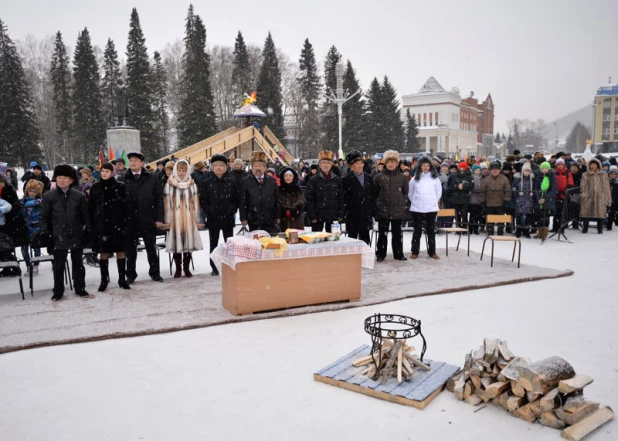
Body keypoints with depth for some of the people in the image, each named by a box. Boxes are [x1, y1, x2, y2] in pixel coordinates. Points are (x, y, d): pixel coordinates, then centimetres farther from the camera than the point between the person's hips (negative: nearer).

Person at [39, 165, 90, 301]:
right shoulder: (48, 196, -1)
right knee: (58, 266, 8)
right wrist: (45, 233, -4)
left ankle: (80, 288, 25)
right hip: (58, 237, -1)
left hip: (76, 236, 1)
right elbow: (44, 217, 1)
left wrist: (88, 231, 1)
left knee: (78, 264, 12)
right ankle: (58, 291, 20)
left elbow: (85, 215, 5)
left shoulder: (78, 195, 2)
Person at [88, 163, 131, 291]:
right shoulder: (95, 188, 6)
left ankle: (122, 279, 13)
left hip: (118, 224, -1)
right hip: (101, 225, 1)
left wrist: (126, 222, -7)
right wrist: (91, 224, 2)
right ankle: (104, 280, 15)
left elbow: (126, 205, 0)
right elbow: (91, 207, 7)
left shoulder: (120, 187, 1)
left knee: (121, 251, 3)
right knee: (103, 252, 5)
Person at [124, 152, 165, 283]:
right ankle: (130, 275, 20)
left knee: (151, 248, 10)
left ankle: (155, 273, 22)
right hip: (130, 221, 0)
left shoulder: (152, 179, 2)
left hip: (148, 220, 0)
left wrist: (159, 218, -5)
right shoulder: (124, 180, 2)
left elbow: (159, 199, 1)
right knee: (131, 249, 9)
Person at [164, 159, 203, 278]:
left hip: (189, 218, 1)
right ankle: (178, 269, 13)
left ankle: (186, 268, 15)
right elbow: (167, 203, 2)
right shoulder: (169, 185, 2)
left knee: (189, 242, 4)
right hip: (175, 218, -1)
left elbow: (196, 202, 7)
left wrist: (197, 218, 4)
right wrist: (168, 219, -2)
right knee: (176, 242, 1)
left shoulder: (192, 185, 6)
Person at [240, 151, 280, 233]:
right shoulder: (245, 181, 2)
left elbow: (277, 199, 10)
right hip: (253, 222, -1)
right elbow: (242, 201, 1)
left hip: (270, 221, 2)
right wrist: (243, 218, -5)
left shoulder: (272, 181, 8)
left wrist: (278, 216, 6)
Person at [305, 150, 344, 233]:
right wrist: (312, 216, -11)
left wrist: (341, 214, 2)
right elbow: (309, 200, -5)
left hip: (333, 216, 3)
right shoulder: (313, 180, -2)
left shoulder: (337, 180, 6)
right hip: (318, 215, -2)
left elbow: (341, 198, 7)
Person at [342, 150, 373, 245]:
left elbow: (372, 197, 11)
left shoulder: (369, 178, 10)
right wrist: (344, 215, -13)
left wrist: (373, 214, 8)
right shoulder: (346, 180, -4)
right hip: (352, 217, -4)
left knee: (365, 241, 10)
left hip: (366, 216, 4)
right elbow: (344, 199, -7)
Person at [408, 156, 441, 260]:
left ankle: (432, 252, 15)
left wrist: (433, 202, 5)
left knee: (431, 230, 7)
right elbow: (410, 193, 11)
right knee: (417, 231, 5)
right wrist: (415, 202, 9)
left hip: (431, 208, 0)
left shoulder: (435, 178, 2)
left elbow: (439, 192, 8)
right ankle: (415, 252, 11)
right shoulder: (415, 178, 3)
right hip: (417, 209, 0)